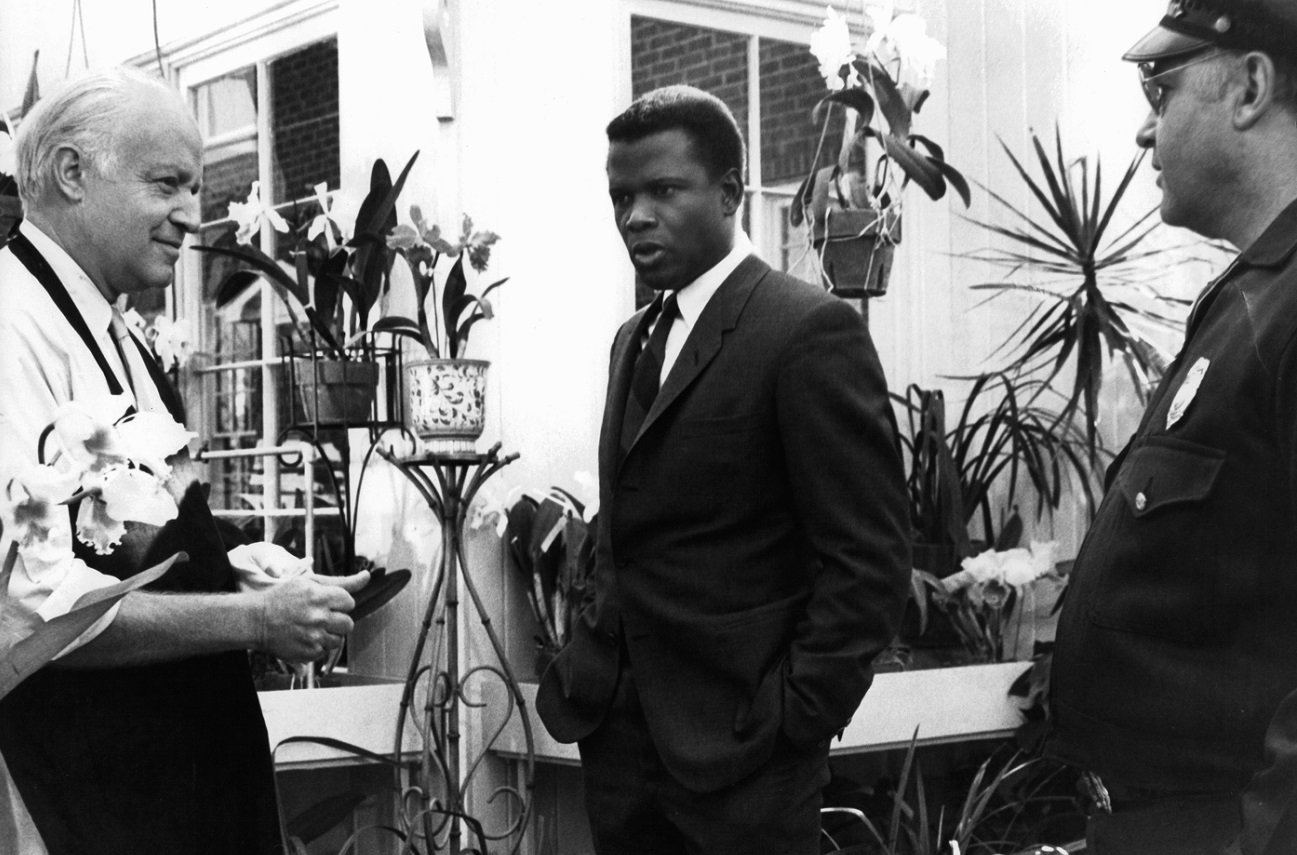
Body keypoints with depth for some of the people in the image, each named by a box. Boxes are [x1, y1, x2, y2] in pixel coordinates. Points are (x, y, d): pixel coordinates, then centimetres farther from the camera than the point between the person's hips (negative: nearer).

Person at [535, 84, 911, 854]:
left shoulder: (811, 330, -12)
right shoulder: (636, 339, 13)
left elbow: (870, 562, -15)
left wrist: (793, 719, -15)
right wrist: (590, 665, 8)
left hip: (735, 747, -7)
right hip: (618, 734, 7)